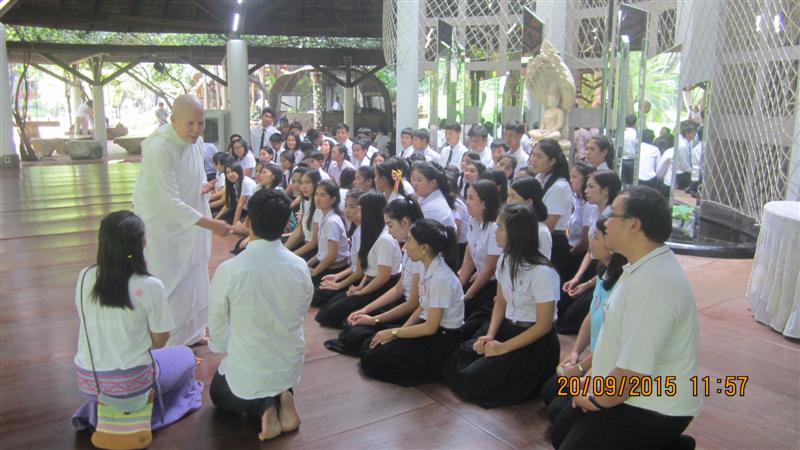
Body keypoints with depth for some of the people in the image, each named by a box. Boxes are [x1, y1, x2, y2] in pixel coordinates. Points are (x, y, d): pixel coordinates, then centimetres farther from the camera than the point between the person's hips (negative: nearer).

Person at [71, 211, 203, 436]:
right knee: (185, 356, 22)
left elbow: (97, 327, 9)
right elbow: (159, 342, -8)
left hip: (86, 380, 6)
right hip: (130, 383, -5)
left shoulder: (85, 277, -6)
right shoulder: (150, 286, -20)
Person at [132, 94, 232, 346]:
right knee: (170, 285, 0)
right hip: (162, 226, -8)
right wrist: (211, 224, -36)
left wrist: (202, 187, -6)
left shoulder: (196, 141, -4)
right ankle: (171, 346, 15)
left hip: (189, 221, 8)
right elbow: (171, 202, -32)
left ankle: (191, 333, 37)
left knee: (193, 279, 18)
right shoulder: (159, 149, -29)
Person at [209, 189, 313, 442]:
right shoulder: (300, 267, -14)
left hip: (246, 370, -3)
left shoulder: (229, 270, -24)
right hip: (290, 367, 3)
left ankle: (262, 407, 1)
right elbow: (301, 313, 1)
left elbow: (217, 329, -10)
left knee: (219, 393, 32)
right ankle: (280, 400, 4)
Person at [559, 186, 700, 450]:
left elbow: (634, 373, -30)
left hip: (651, 414, -9)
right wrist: (591, 376, 8)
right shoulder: (645, 267, 4)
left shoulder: (652, 286, -30)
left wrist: (595, 401, -14)